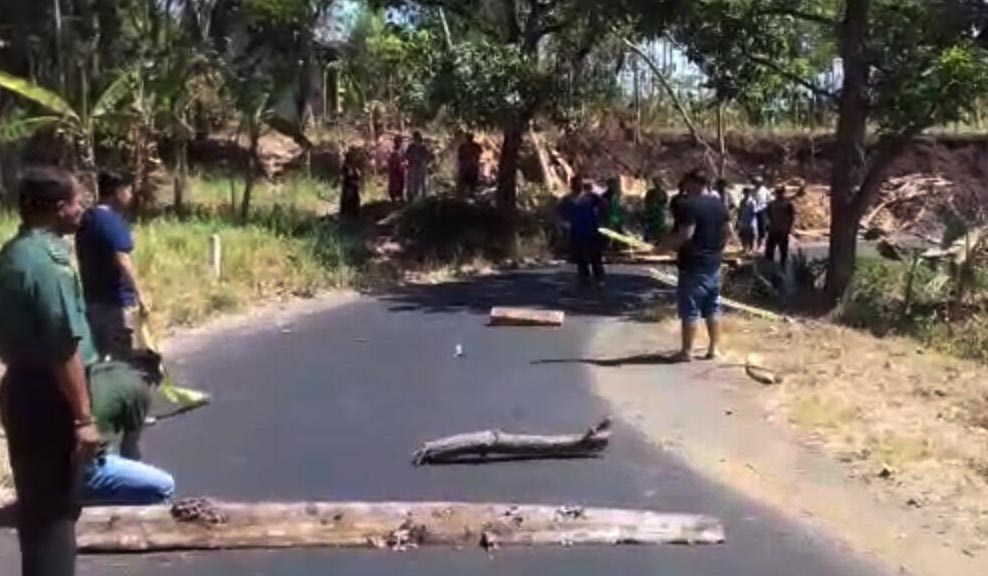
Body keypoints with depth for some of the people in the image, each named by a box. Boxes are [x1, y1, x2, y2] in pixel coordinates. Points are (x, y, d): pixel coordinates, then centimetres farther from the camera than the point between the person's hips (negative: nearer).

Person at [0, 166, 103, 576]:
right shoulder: (47, 262, -22)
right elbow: (64, 349, -24)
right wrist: (83, 417, -20)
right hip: (47, 397, -9)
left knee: (39, 502, 21)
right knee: (53, 508, 1)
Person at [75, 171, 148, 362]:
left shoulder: (87, 218, 12)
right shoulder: (113, 220, -16)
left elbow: (86, 260, 17)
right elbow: (122, 261, -23)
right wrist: (139, 293, -20)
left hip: (92, 299, 9)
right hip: (116, 301, -9)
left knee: (97, 356, 15)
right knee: (121, 358, 1)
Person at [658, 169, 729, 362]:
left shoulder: (688, 205, -16)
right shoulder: (719, 204, 10)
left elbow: (686, 235, -23)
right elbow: (726, 233, 15)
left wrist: (664, 245, -11)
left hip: (693, 263, -8)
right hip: (713, 262, 8)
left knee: (690, 309, -2)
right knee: (713, 307, 12)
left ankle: (687, 351, 2)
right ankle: (714, 348, 15)